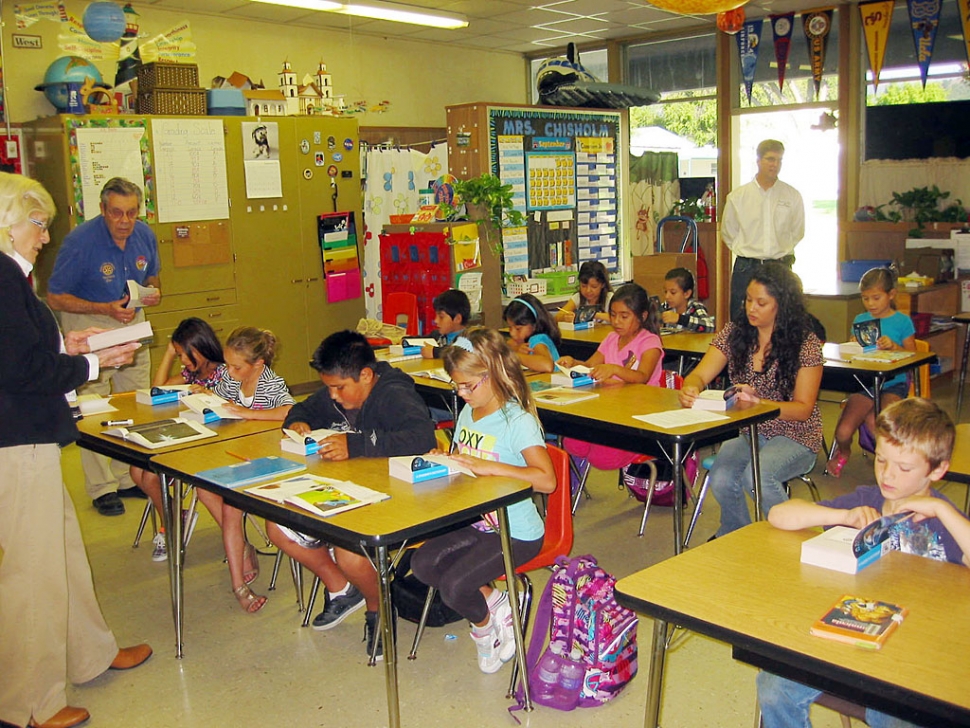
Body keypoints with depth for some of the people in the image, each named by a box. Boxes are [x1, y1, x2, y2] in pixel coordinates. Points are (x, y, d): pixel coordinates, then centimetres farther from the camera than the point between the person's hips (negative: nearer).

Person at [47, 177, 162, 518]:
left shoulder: (145, 236, -3)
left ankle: (132, 476, 21)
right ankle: (102, 488, 4)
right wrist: (105, 309, -25)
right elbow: (55, 297, -15)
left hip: (132, 319, 5)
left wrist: (153, 293, -9)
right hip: (88, 323, -5)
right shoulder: (80, 241, -19)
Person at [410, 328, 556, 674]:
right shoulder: (468, 414, 7)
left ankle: (485, 624, 17)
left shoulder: (518, 421, -19)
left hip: (517, 532, -8)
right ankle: (493, 601, 8)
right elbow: (461, 468, 19)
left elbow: (546, 480, -31)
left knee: (454, 586, -18)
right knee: (423, 563, -7)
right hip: (478, 522, 8)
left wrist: (488, 466, -33)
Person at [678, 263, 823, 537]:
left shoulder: (805, 343, -9)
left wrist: (758, 402, -28)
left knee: (756, 476, -33)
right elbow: (700, 375, -4)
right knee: (721, 479, -26)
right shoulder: (735, 332, 1)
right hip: (746, 432, 3)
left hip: (793, 437, -3)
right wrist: (689, 388, -29)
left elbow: (803, 409, -11)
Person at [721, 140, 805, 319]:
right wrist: (745, 253, 7)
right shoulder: (737, 197, 3)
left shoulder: (793, 196, 6)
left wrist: (782, 254, 10)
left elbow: (798, 232, 16)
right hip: (746, 269, 0)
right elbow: (728, 232, 12)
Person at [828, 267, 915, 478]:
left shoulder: (902, 321, 2)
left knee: (874, 422, -32)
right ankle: (843, 452, 21)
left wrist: (894, 347, -17)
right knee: (843, 432, -17)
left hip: (893, 384, -3)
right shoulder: (860, 320, 11)